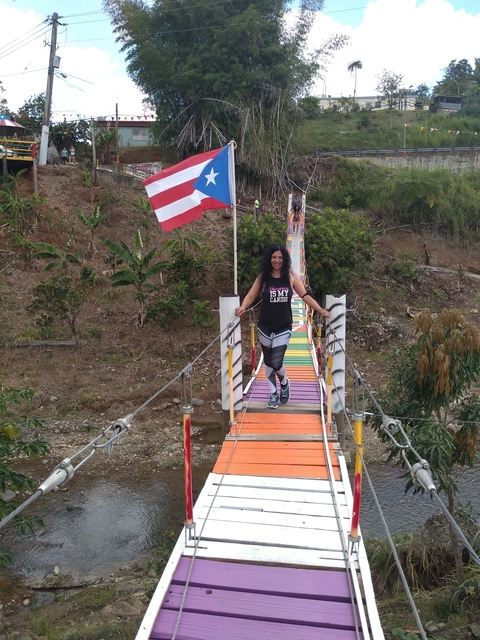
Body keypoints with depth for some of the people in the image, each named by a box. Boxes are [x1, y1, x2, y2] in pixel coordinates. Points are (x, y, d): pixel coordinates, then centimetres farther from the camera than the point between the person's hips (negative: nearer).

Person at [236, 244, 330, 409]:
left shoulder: (291, 276, -3)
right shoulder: (263, 277, -3)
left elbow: (305, 295, -1)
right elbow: (251, 296, -3)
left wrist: (321, 311, -8)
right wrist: (242, 307, -22)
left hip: (284, 327, -1)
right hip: (265, 326, 2)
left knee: (276, 362, -8)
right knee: (268, 362, 12)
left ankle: (284, 383, 27)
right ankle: (273, 394, 31)